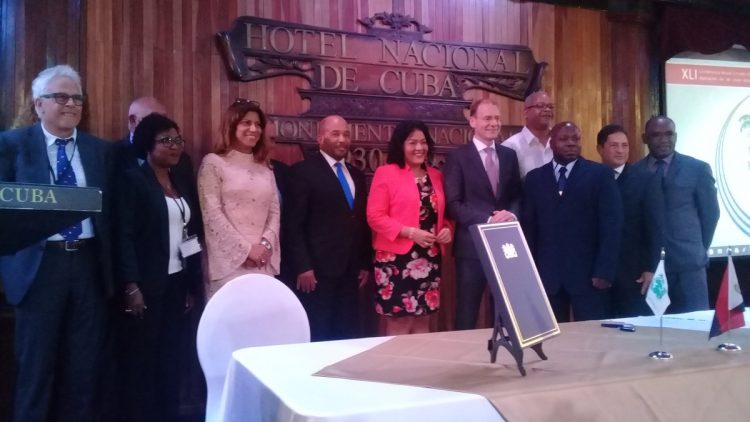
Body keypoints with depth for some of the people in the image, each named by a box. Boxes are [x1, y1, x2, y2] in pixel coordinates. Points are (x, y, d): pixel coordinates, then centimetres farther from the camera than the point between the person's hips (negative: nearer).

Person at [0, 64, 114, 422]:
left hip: (89, 263, 3)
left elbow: (107, 209, 9)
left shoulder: (99, 149, 11)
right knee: (36, 366, 7)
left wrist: (110, 266, 0)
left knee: (83, 365, 11)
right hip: (40, 265, -3)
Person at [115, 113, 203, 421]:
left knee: (171, 356, 9)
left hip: (178, 281, 6)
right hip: (147, 283, -5)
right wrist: (131, 287, -18)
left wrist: (193, 284, 10)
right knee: (141, 358, 4)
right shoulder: (133, 180, -5)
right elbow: (125, 236, -12)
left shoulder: (184, 183, 13)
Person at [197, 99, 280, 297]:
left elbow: (274, 211, 11)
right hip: (230, 261, -5)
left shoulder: (264, 167, 16)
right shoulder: (213, 162, 0)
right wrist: (246, 249, -11)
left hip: (263, 261, 5)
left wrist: (266, 244, -6)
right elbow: (212, 214, -8)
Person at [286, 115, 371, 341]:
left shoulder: (356, 175, 17)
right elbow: (295, 224, -8)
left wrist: (365, 263, 13)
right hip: (318, 270, -6)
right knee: (317, 337, 0)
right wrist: (303, 267, -15)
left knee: (347, 335, 9)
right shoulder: (303, 171, -3)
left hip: (351, 270, 6)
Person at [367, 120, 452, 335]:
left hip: (429, 259, 6)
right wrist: (411, 232, -18)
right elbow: (375, 216, -10)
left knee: (423, 321, 12)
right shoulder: (386, 173, -4)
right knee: (399, 323, -2)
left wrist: (446, 229, -2)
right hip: (396, 258, -6)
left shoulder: (436, 176, 14)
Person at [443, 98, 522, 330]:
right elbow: (453, 205, -9)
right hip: (473, 245, -4)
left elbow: (517, 196, 13)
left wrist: (511, 214, -9)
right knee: (467, 313, 4)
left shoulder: (509, 155, 11)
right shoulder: (458, 157, -3)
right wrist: (487, 220, -19)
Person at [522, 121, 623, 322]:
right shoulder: (534, 178, 10)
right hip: (546, 274, 2)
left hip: (588, 273, -2)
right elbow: (528, 226, 8)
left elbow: (611, 225, -3)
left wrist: (604, 271, -10)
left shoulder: (600, 174, 3)